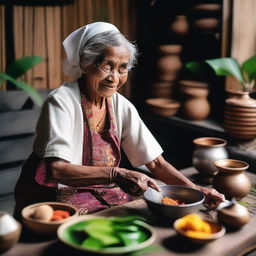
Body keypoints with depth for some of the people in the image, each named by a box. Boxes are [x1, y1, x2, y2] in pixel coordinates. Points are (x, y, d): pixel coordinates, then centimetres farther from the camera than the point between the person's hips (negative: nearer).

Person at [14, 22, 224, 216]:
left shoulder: (122, 107, 0)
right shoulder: (61, 101, -17)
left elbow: (156, 163, 2)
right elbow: (56, 169, -28)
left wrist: (196, 189, -12)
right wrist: (117, 174, -37)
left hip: (102, 195, 6)